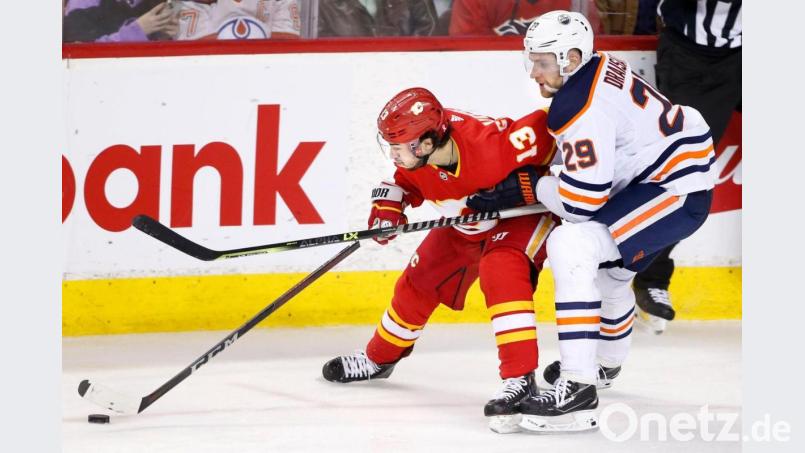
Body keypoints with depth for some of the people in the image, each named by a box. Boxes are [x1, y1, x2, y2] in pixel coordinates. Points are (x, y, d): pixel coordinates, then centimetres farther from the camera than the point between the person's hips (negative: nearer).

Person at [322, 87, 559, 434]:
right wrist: (388, 205, -15)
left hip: (523, 211, -7)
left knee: (501, 272, -33)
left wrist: (526, 181, -29)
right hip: (467, 225, 7)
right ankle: (379, 359, 38)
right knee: (419, 282, 12)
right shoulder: (415, 157, -19)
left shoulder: (489, 141, -40)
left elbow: (547, 128, -30)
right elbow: (403, 181, 4)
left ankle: (520, 381, -37)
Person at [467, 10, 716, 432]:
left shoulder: (581, 107, -24)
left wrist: (530, 189, -9)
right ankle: (605, 363, 59)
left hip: (677, 191, -11)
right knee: (609, 268, 31)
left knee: (571, 247, -24)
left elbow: (582, 200, -24)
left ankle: (578, 390, -29)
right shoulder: (598, 68, 7)